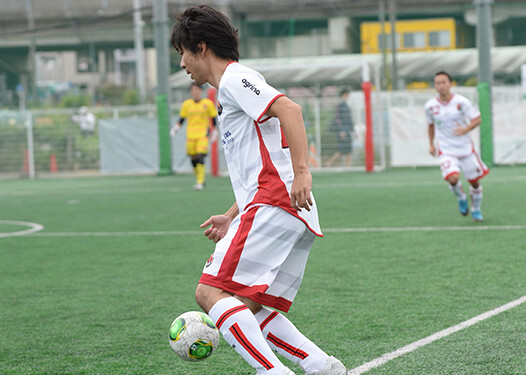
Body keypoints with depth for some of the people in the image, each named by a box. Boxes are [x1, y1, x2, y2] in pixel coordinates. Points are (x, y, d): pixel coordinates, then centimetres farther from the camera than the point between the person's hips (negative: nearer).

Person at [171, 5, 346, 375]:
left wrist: (302, 172, -28)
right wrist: (231, 218, 29)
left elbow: (289, 108, -19)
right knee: (251, 311, 8)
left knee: (211, 291, -17)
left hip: (276, 204, -10)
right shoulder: (230, 89, 29)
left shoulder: (234, 78, -1)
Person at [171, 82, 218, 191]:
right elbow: (182, 118, 14)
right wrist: (176, 127, -1)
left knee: (201, 157, -17)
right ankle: (200, 180, 19)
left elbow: (213, 119, 9)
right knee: (193, 159, 3)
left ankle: (200, 182, -19)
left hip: (203, 134, -3)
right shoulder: (186, 104, 9)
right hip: (190, 135, 3)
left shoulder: (208, 103, 2)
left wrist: (214, 132, 8)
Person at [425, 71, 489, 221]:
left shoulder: (461, 102, -11)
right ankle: (461, 198, 9)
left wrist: (465, 129, -25)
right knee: (453, 178, -24)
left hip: (466, 148, 0)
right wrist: (431, 144, 13)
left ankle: (476, 209, 34)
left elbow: (477, 119, -7)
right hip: (446, 151, 0)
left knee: (475, 181, 7)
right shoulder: (430, 106, -4)